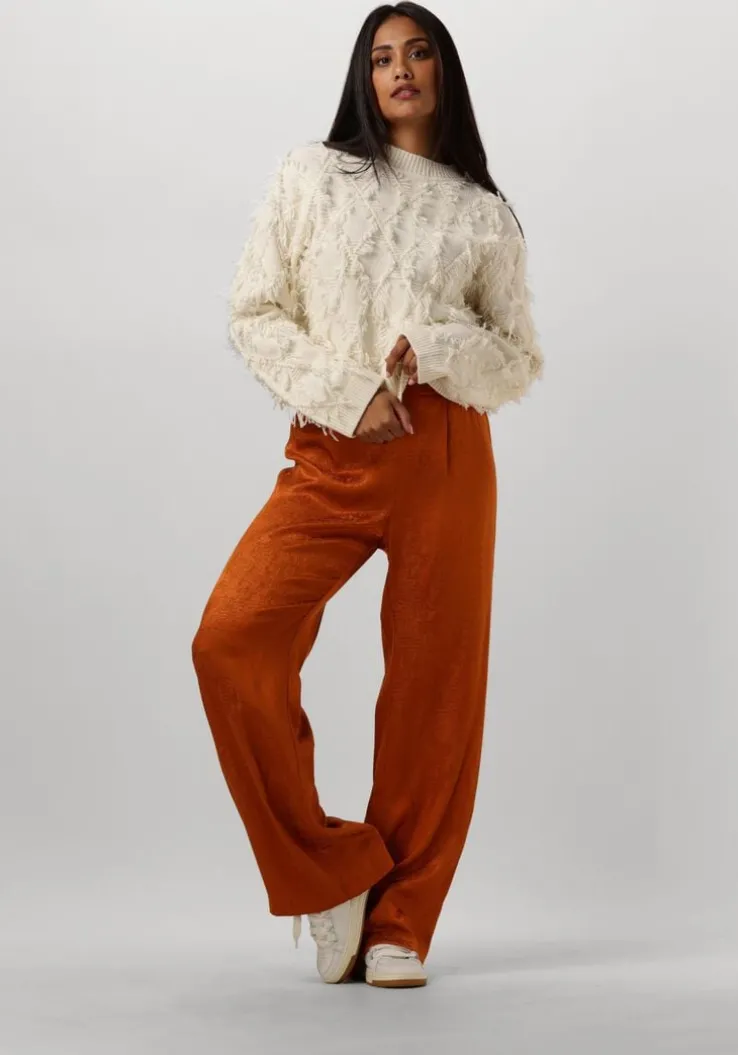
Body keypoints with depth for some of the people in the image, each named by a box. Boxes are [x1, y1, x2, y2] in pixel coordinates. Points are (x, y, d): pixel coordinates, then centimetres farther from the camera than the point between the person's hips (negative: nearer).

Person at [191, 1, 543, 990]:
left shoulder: (486, 216, 13)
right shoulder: (310, 174, 12)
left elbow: (521, 363, 13)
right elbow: (255, 313, 6)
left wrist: (437, 349, -8)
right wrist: (350, 396, -8)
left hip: (446, 460, 1)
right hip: (328, 456, 0)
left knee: (435, 687, -2)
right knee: (232, 642, -19)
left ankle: (399, 924, 12)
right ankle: (331, 873, -2)